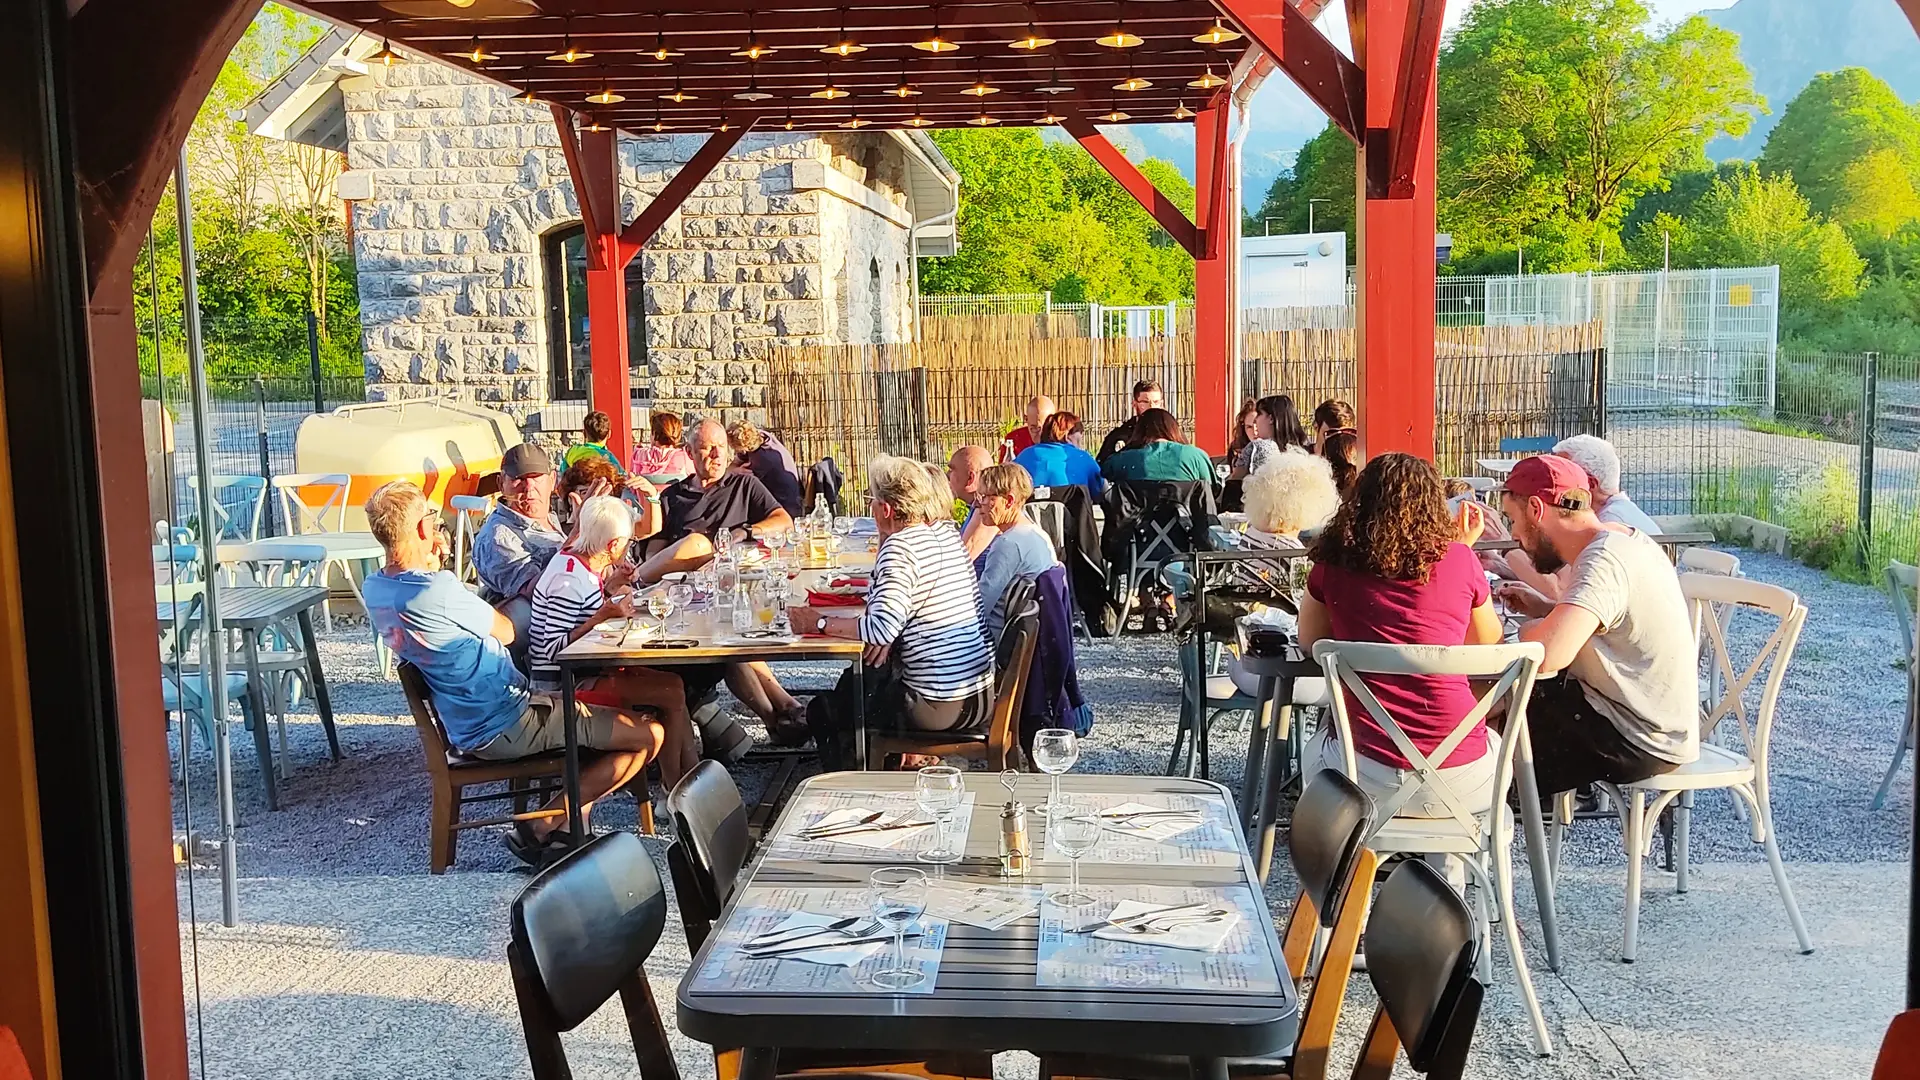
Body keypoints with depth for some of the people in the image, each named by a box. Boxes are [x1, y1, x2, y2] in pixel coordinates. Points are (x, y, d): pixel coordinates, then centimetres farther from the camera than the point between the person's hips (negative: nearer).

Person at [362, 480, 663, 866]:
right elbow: (506, 632, -10)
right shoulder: (438, 590, -27)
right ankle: (542, 827, -2)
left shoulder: (374, 588, 1)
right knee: (650, 734, -8)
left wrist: (430, 567, 6)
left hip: (467, 728, 10)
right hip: (504, 727, -10)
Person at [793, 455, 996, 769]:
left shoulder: (900, 547, -18)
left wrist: (819, 623, -18)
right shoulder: (945, 533, 7)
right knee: (855, 679, 31)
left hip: (939, 708, -9)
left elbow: (881, 628, -28)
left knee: (824, 711, 12)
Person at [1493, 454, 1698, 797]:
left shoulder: (1604, 560, -25)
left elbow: (1549, 653, -39)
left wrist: (1530, 628, -16)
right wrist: (1545, 609, 8)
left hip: (1637, 743, -9)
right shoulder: (1623, 536, 5)